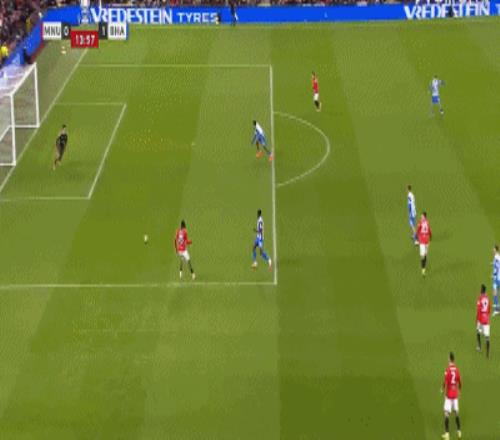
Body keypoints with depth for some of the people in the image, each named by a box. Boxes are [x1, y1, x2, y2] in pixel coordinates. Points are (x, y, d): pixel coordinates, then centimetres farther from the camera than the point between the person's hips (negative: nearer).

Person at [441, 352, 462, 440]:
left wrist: (443, 390, 0)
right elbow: (460, 382, 9)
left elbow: (445, 382, -19)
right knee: (456, 412, 17)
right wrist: (459, 390, 27)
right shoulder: (457, 370, 1)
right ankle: (459, 431, 23)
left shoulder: (448, 370, -16)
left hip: (449, 394, -6)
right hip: (455, 394, 6)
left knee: (447, 413, -7)